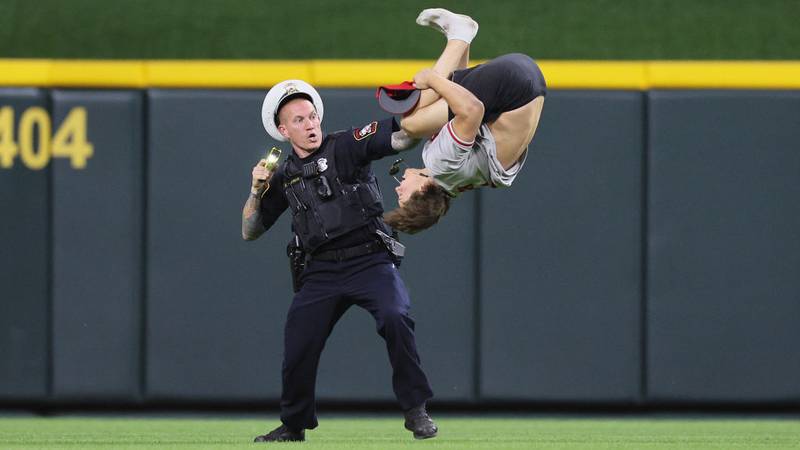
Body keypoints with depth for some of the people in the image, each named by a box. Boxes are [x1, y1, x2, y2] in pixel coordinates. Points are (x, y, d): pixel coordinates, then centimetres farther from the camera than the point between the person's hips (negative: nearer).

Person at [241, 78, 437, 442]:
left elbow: (399, 136, -11)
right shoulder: (284, 178, 13)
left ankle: (416, 411, -16)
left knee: (395, 318, -27)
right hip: (321, 272, 4)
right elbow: (249, 232, 17)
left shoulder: (347, 146, 1)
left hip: (370, 262, -4)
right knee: (297, 345, -2)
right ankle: (294, 424, 21)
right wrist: (257, 189, 2)